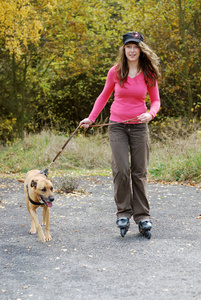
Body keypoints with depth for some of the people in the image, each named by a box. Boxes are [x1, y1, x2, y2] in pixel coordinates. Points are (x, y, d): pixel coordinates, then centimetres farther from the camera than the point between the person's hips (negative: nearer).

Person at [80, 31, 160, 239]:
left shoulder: (149, 74, 0)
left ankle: (142, 217, 9)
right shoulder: (115, 72, 1)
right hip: (117, 126, 0)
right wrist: (91, 118, 9)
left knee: (140, 172, 2)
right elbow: (104, 96, 14)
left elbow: (155, 100, 8)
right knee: (121, 170, -12)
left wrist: (150, 114, -13)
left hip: (139, 126, 0)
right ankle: (123, 212, 3)